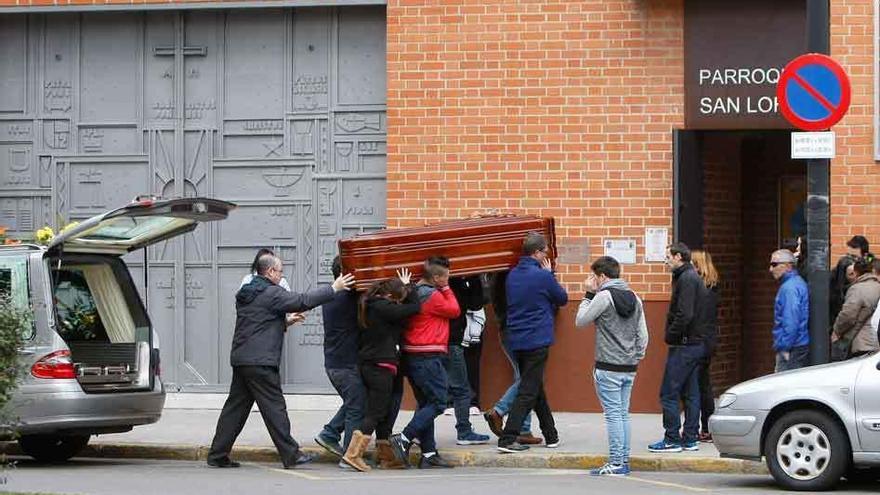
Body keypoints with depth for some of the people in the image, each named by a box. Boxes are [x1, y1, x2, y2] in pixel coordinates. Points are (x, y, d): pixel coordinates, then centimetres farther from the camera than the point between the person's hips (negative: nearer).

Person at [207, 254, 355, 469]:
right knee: (274, 406, -6)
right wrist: (333, 289, -5)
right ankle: (291, 454, -5)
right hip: (261, 362, -8)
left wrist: (287, 322, 29)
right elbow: (303, 301, -11)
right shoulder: (271, 293, -10)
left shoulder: (244, 294, 18)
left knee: (236, 406, 10)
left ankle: (217, 455, 10)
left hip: (240, 359, 8)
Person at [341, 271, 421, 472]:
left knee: (384, 412, 16)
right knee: (376, 412, -7)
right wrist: (407, 286, 1)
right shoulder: (383, 308, -17)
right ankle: (353, 454, -13)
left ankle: (385, 456, 21)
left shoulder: (369, 306, 11)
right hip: (381, 366, -10)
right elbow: (415, 307, -13)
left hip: (368, 364, 10)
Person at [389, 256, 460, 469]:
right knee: (438, 403, -5)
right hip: (428, 357, -10)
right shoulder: (433, 296, -14)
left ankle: (429, 453, 13)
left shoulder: (414, 292, 11)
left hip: (412, 356, 10)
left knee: (426, 403, 13)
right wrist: (446, 289, 6)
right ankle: (404, 439, -15)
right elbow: (454, 310, -3)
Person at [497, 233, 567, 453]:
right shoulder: (542, 276, -14)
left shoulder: (513, 275, 7)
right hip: (537, 341, -7)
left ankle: (551, 436, 26)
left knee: (536, 388, 17)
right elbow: (562, 298, 0)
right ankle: (508, 439, -14)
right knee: (528, 391, -6)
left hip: (516, 341, 7)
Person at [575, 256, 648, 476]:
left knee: (613, 414, -5)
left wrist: (588, 295, 3)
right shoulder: (635, 298, 11)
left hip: (608, 368, -7)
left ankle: (616, 463, -6)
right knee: (623, 414, 12)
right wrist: (636, 357, 17)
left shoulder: (604, 297, -11)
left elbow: (580, 321, -3)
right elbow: (643, 335, 11)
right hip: (629, 368, 7)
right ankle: (624, 460, 13)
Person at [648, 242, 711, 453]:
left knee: (669, 393, -6)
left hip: (684, 346, -10)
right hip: (697, 344, 10)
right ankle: (690, 438, 15)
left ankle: (672, 439, -5)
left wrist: (670, 335, -13)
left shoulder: (686, 279, -15)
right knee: (690, 393, 12)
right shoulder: (694, 277, 16)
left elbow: (684, 315, -24)